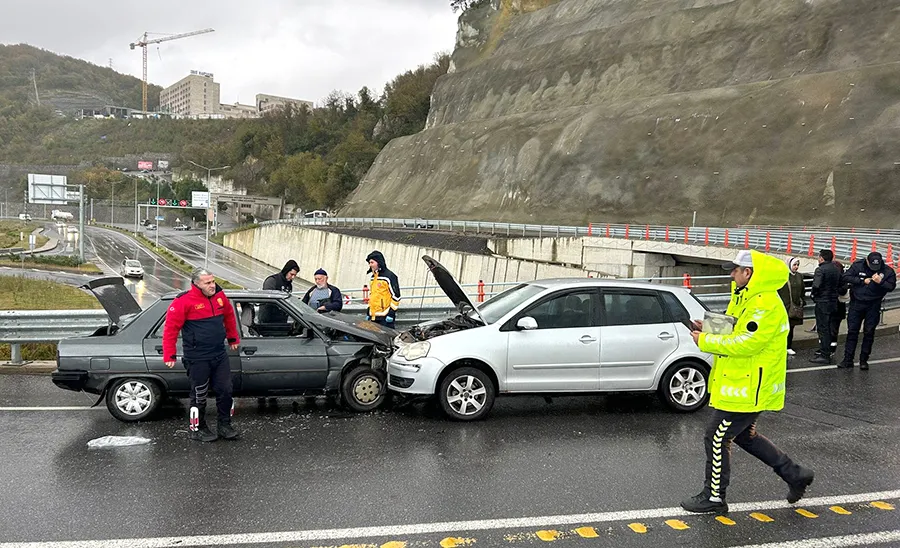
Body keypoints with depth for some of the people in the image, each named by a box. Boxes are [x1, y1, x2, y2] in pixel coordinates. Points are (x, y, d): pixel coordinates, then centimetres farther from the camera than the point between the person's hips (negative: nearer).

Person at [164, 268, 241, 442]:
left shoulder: (219, 296, 3)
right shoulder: (184, 301, -15)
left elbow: (229, 316, 21)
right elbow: (170, 328, -12)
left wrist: (233, 338, 27)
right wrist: (169, 355, -13)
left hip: (220, 355, 6)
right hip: (197, 359, -6)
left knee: (225, 391, 9)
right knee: (199, 396, 5)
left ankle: (224, 425, 25)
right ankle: (197, 429, 22)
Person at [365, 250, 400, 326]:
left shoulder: (389, 276, -9)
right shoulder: (372, 278, 17)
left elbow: (396, 296, -12)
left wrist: (391, 313, -16)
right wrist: (368, 313, 22)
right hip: (374, 316, 8)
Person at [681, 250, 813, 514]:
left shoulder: (766, 305, -22)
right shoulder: (748, 299, 12)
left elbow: (745, 344, -27)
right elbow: (735, 332, 18)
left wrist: (705, 341, -20)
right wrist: (710, 330, 1)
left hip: (748, 388, -11)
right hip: (742, 384, 11)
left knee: (717, 438, -2)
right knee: (744, 435, 23)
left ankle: (714, 497, 12)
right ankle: (795, 474, 32)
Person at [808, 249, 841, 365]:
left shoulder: (821, 269, -16)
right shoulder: (836, 269, 9)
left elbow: (816, 285, -26)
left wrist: (813, 294, -9)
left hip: (822, 302, -8)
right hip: (834, 302, 8)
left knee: (822, 329, -3)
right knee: (829, 328, 16)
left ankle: (824, 355, -2)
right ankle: (829, 353, 23)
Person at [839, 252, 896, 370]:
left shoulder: (887, 271, -6)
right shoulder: (858, 265, -6)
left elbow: (891, 287, -6)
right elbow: (846, 277, -10)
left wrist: (880, 282, -25)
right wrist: (863, 281, -16)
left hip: (873, 307, 0)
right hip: (856, 304, 0)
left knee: (869, 333, 4)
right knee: (852, 331, 1)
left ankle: (864, 360, 14)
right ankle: (848, 359, 6)